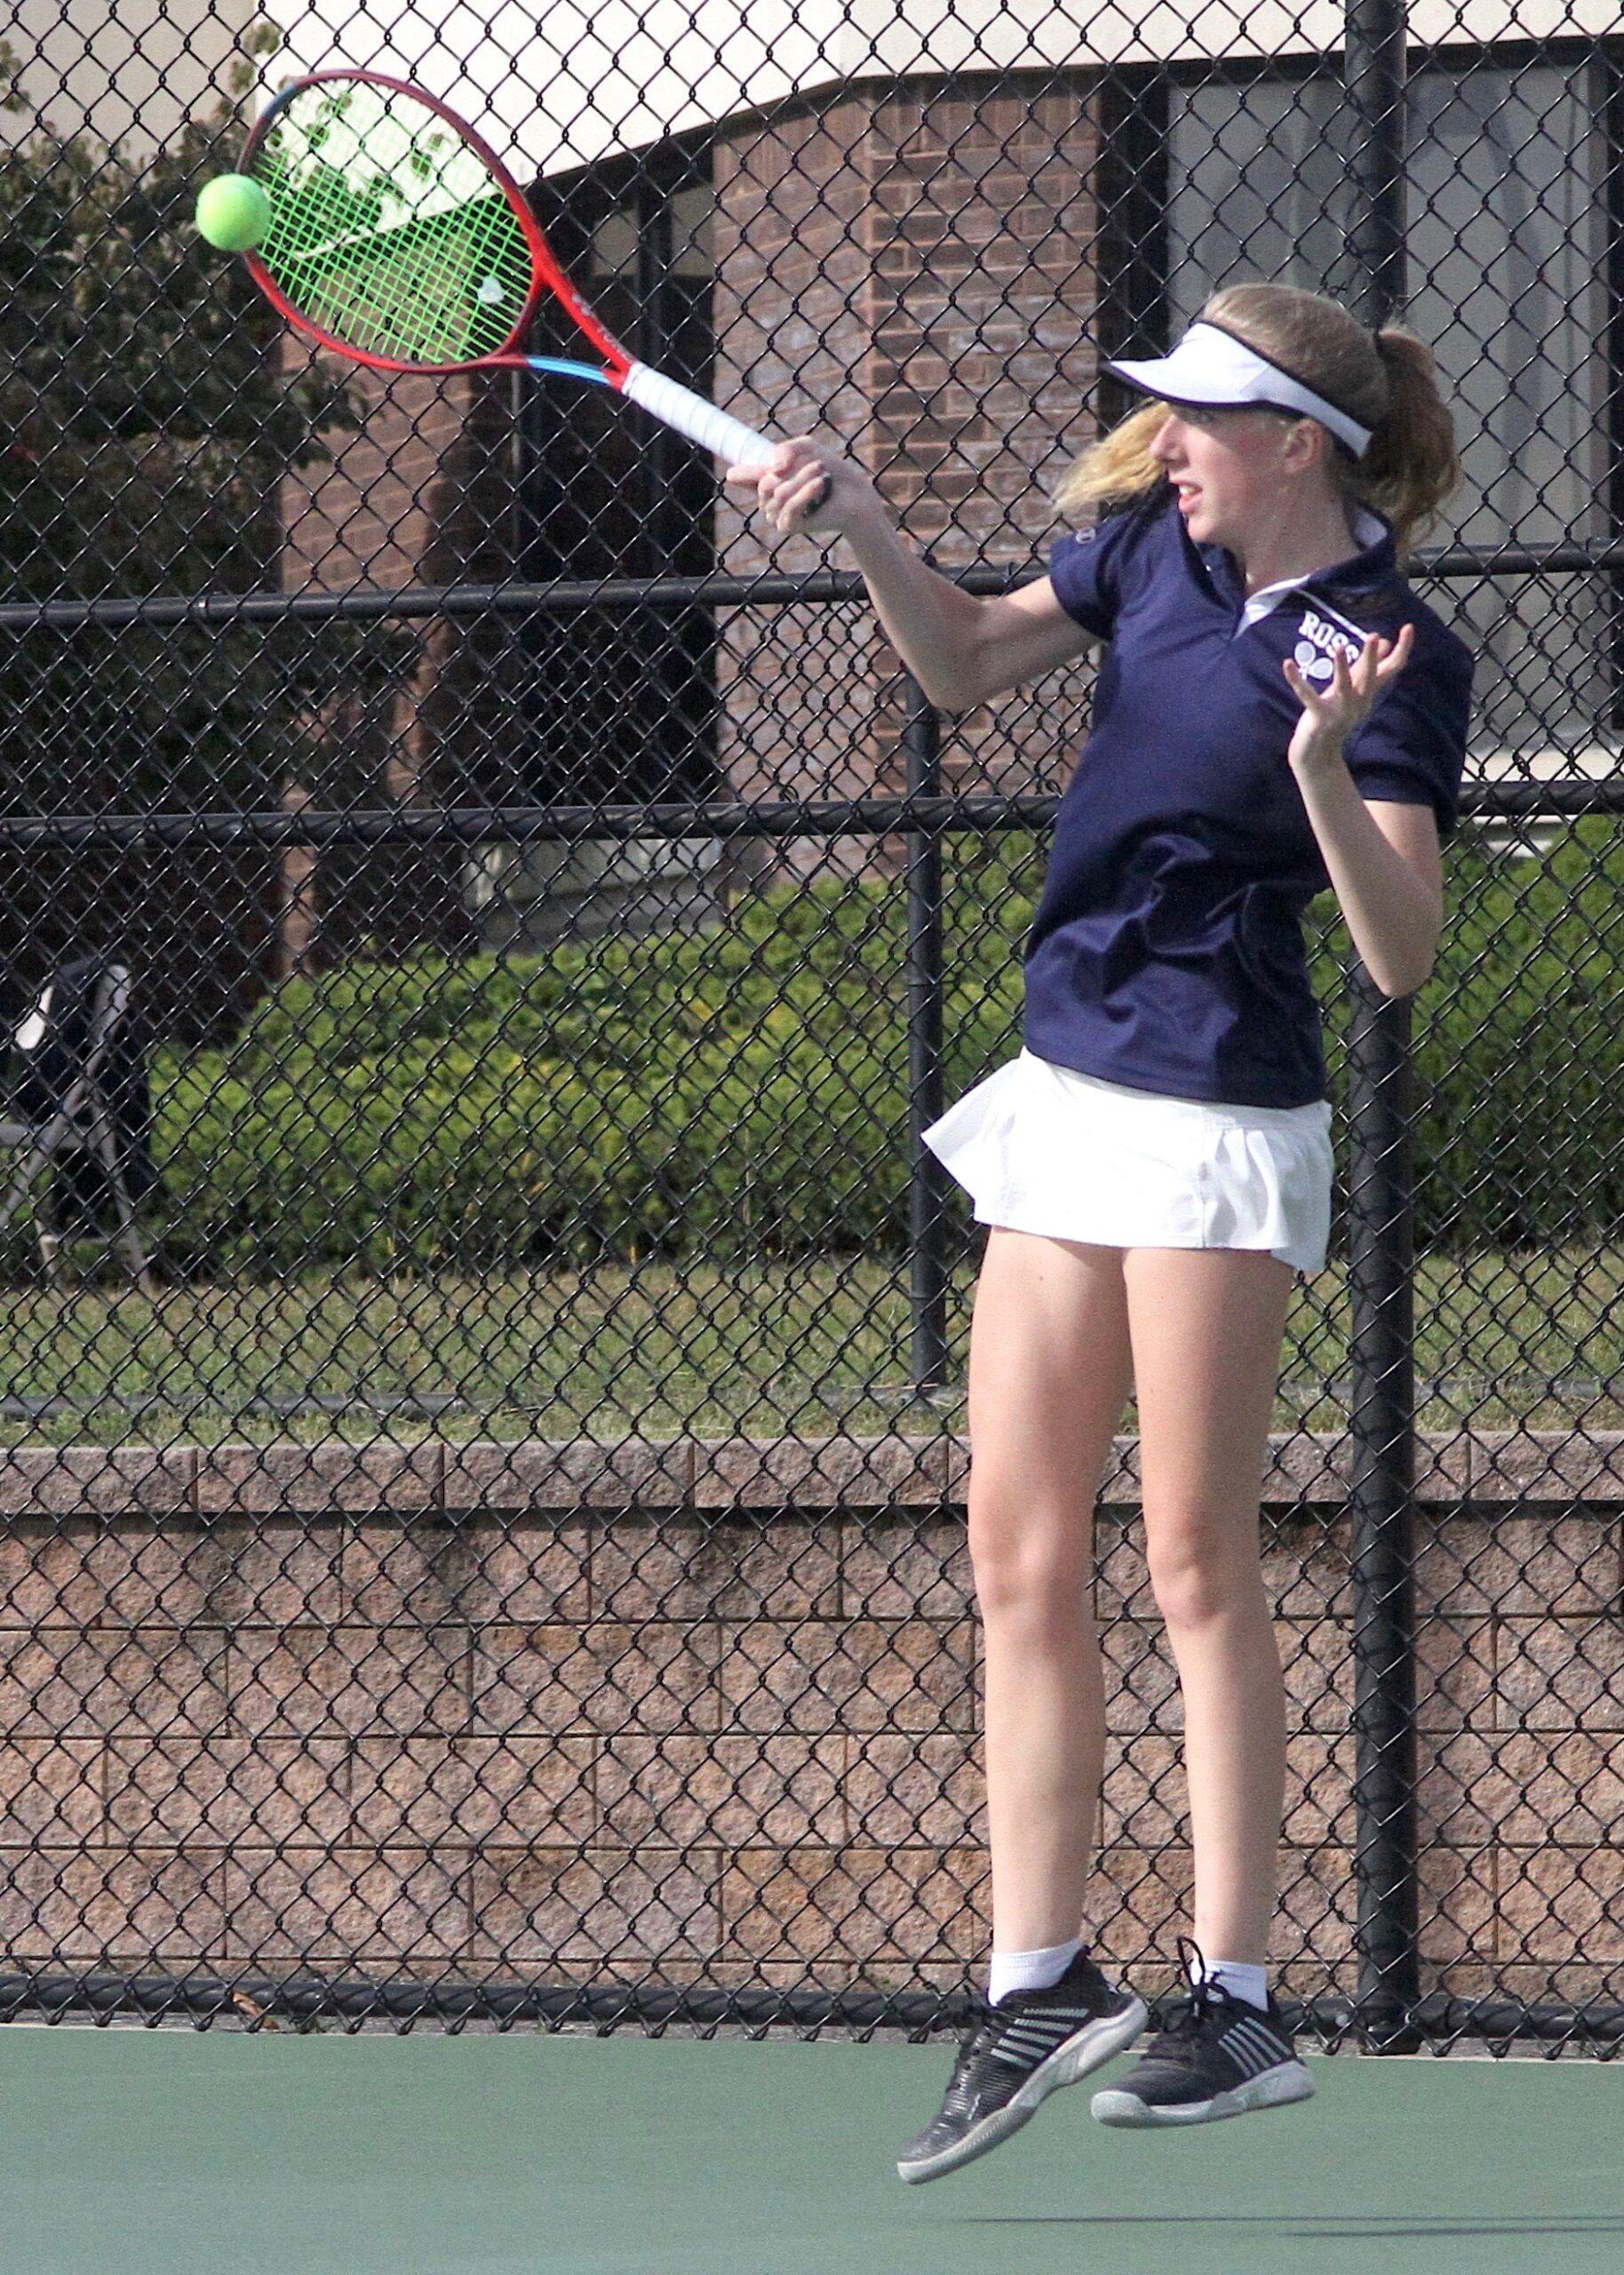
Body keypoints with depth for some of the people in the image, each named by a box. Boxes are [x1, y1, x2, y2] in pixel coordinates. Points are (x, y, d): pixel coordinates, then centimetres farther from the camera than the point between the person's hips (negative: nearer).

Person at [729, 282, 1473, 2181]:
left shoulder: (1396, 656, -13)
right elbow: (966, 663, 20)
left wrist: (1325, 770, -34)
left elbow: (1400, 955, -18)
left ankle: (1235, 2000, 0)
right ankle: (1039, 1984, 9)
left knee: (1195, 1566, -5)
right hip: (1065, 1097, 7)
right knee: (1021, 1556, 5)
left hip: (1216, 1118, -7)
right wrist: (859, 522, 4)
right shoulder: (1151, 543, 7)